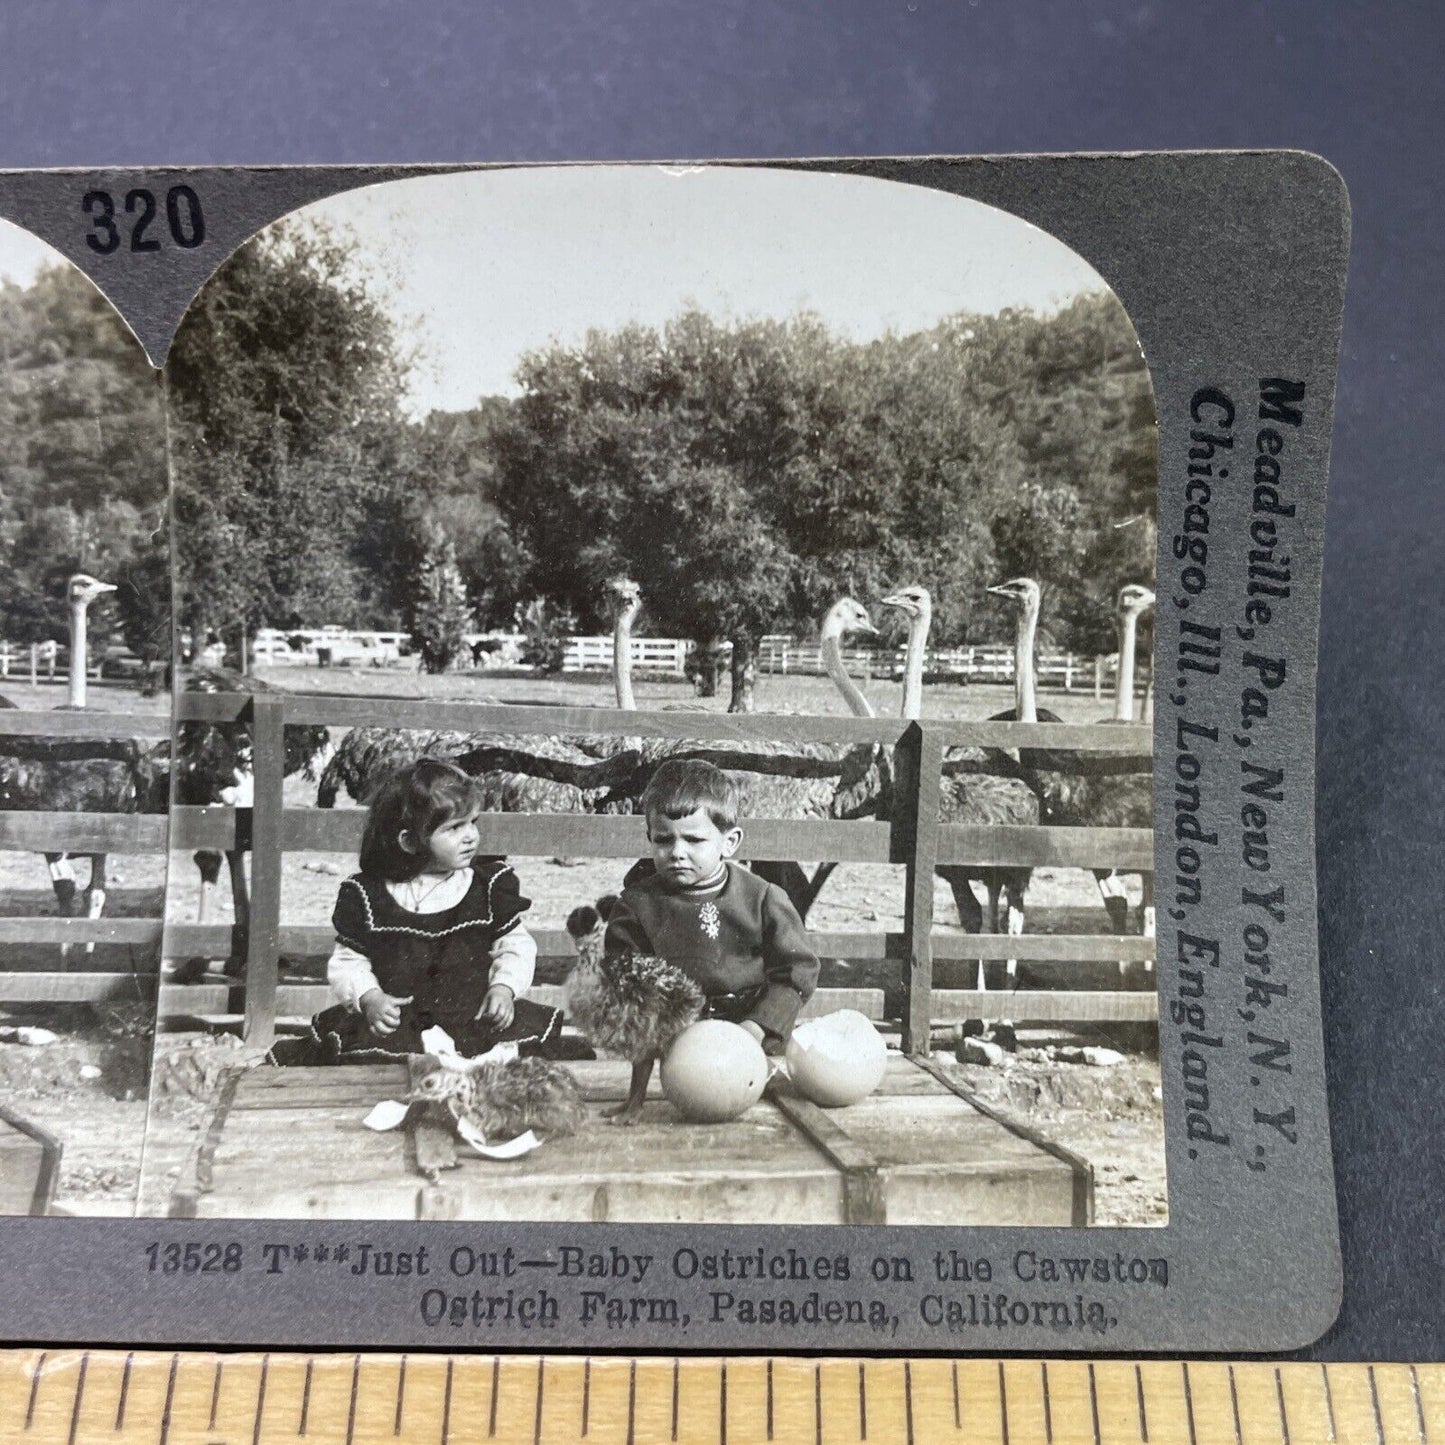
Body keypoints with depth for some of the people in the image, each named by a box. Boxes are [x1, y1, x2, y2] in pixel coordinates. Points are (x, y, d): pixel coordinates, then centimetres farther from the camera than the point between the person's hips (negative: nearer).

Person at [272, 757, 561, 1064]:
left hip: (472, 1013, 1)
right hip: (396, 1017, -1)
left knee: (532, 1024, -21)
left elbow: (515, 944, 8)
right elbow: (348, 960, 6)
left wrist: (504, 987, -10)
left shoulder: (490, 884, 3)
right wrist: (369, 998, -12)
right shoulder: (367, 894, 1)